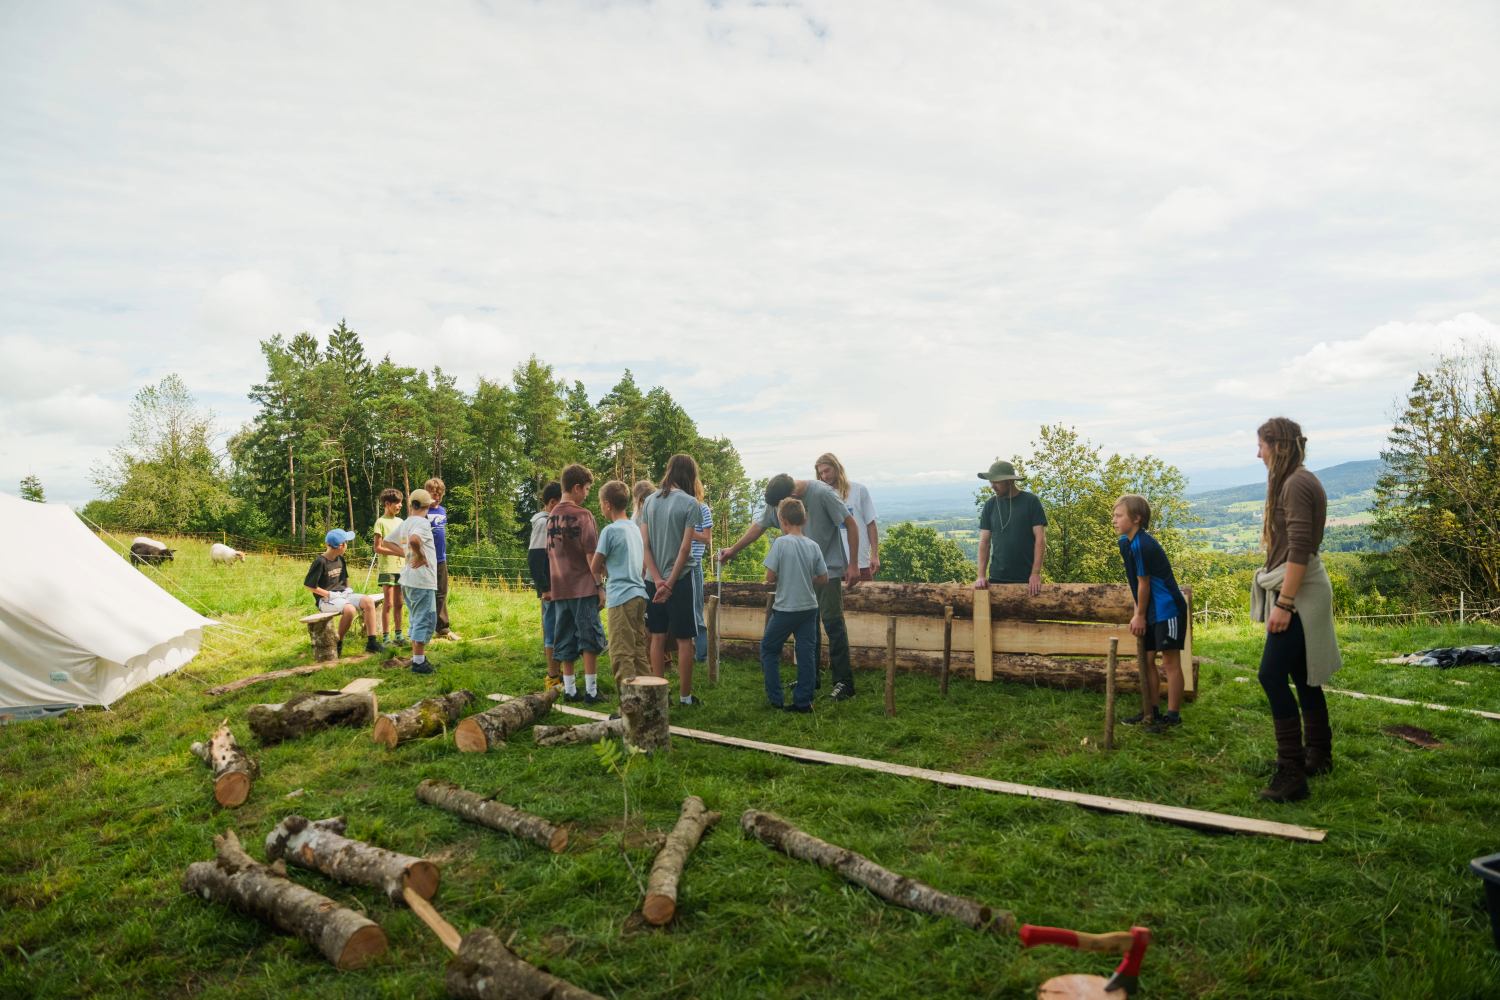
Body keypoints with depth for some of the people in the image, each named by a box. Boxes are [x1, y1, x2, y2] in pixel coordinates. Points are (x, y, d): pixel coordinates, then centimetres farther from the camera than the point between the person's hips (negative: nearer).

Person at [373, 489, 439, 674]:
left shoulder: (404, 524, 12)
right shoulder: (422, 523, -15)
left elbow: (386, 542, 19)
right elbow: (414, 540, -35)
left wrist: (406, 553, 13)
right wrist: (420, 556, -18)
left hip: (408, 579, 9)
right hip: (422, 579, -9)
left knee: (417, 619, 17)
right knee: (425, 620, -3)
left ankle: (418, 658, 24)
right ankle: (418, 662, -1)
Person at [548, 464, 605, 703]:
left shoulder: (551, 517, 9)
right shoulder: (582, 516, -11)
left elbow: (550, 553, 14)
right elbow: (591, 555, -13)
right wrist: (601, 585, -7)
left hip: (560, 589, 6)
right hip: (583, 587, -6)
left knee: (565, 642, 10)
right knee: (590, 639, 1)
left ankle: (570, 690, 13)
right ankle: (591, 690, 1)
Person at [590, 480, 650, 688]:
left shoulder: (610, 530, -10)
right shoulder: (635, 528, 12)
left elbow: (594, 567, -2)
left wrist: (599, 579, 20)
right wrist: (607, 571, 13)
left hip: (621, 597, -8)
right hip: (640, 594, 8)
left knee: (621, 655, -5)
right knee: (639, 651, 13)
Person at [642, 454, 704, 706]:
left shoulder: (650, 501, 5)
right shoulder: (690, 503, -9)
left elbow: (644, 543, 0)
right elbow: (685, 548, -13)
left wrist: (658, 580, -5)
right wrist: (670, 583, -11)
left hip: (654, 579, 5)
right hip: (679, 579, -5)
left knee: (658, 637, 12)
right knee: (684, 639, 4)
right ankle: (685, 696, 10)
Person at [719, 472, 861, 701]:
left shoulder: (822, 493, -20)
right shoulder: (777, 501, -2)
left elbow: (851, 524, -14)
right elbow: (759, 526, 11)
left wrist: (853, 565, -14)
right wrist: (733, 550, 13)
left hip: (828, 569, -6)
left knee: (833, 622, -10)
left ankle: (844, 682, -6)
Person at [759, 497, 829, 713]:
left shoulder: (781, 543, -14)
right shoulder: (813, 545, -1)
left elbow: (770, 577, -13)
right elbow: (824, 578, 3)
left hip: (785, 608, -4)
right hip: (809, 607, 4)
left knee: (768, 649, 13)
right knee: (806, 653, 9)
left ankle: (775, 699, 14)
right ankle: (803, 701, 12)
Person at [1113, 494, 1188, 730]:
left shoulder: (1142, 545, -22)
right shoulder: (1125, 542, 7)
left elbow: (1144, 583, -15)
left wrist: (1140, 615, -5)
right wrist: (1138, 613, 10)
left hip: (1168, 610, -10)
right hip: (1152, 612, 10)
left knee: (1170, 662, -3)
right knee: (1147, 659, 13)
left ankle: (1173, 716, 5)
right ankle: (1151, 711, 22)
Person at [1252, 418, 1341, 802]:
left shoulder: (1297, 484, -15)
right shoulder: (1294, 481, 15)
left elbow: (1300, 549, -21)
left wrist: (1284, 603, -23)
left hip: (1298, 592, -10)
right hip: (1295, 592, 10)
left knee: (1272, 675, -12)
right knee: (1301, 675, 16)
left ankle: (1291, 771, -9)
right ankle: (1318, 755, 28)